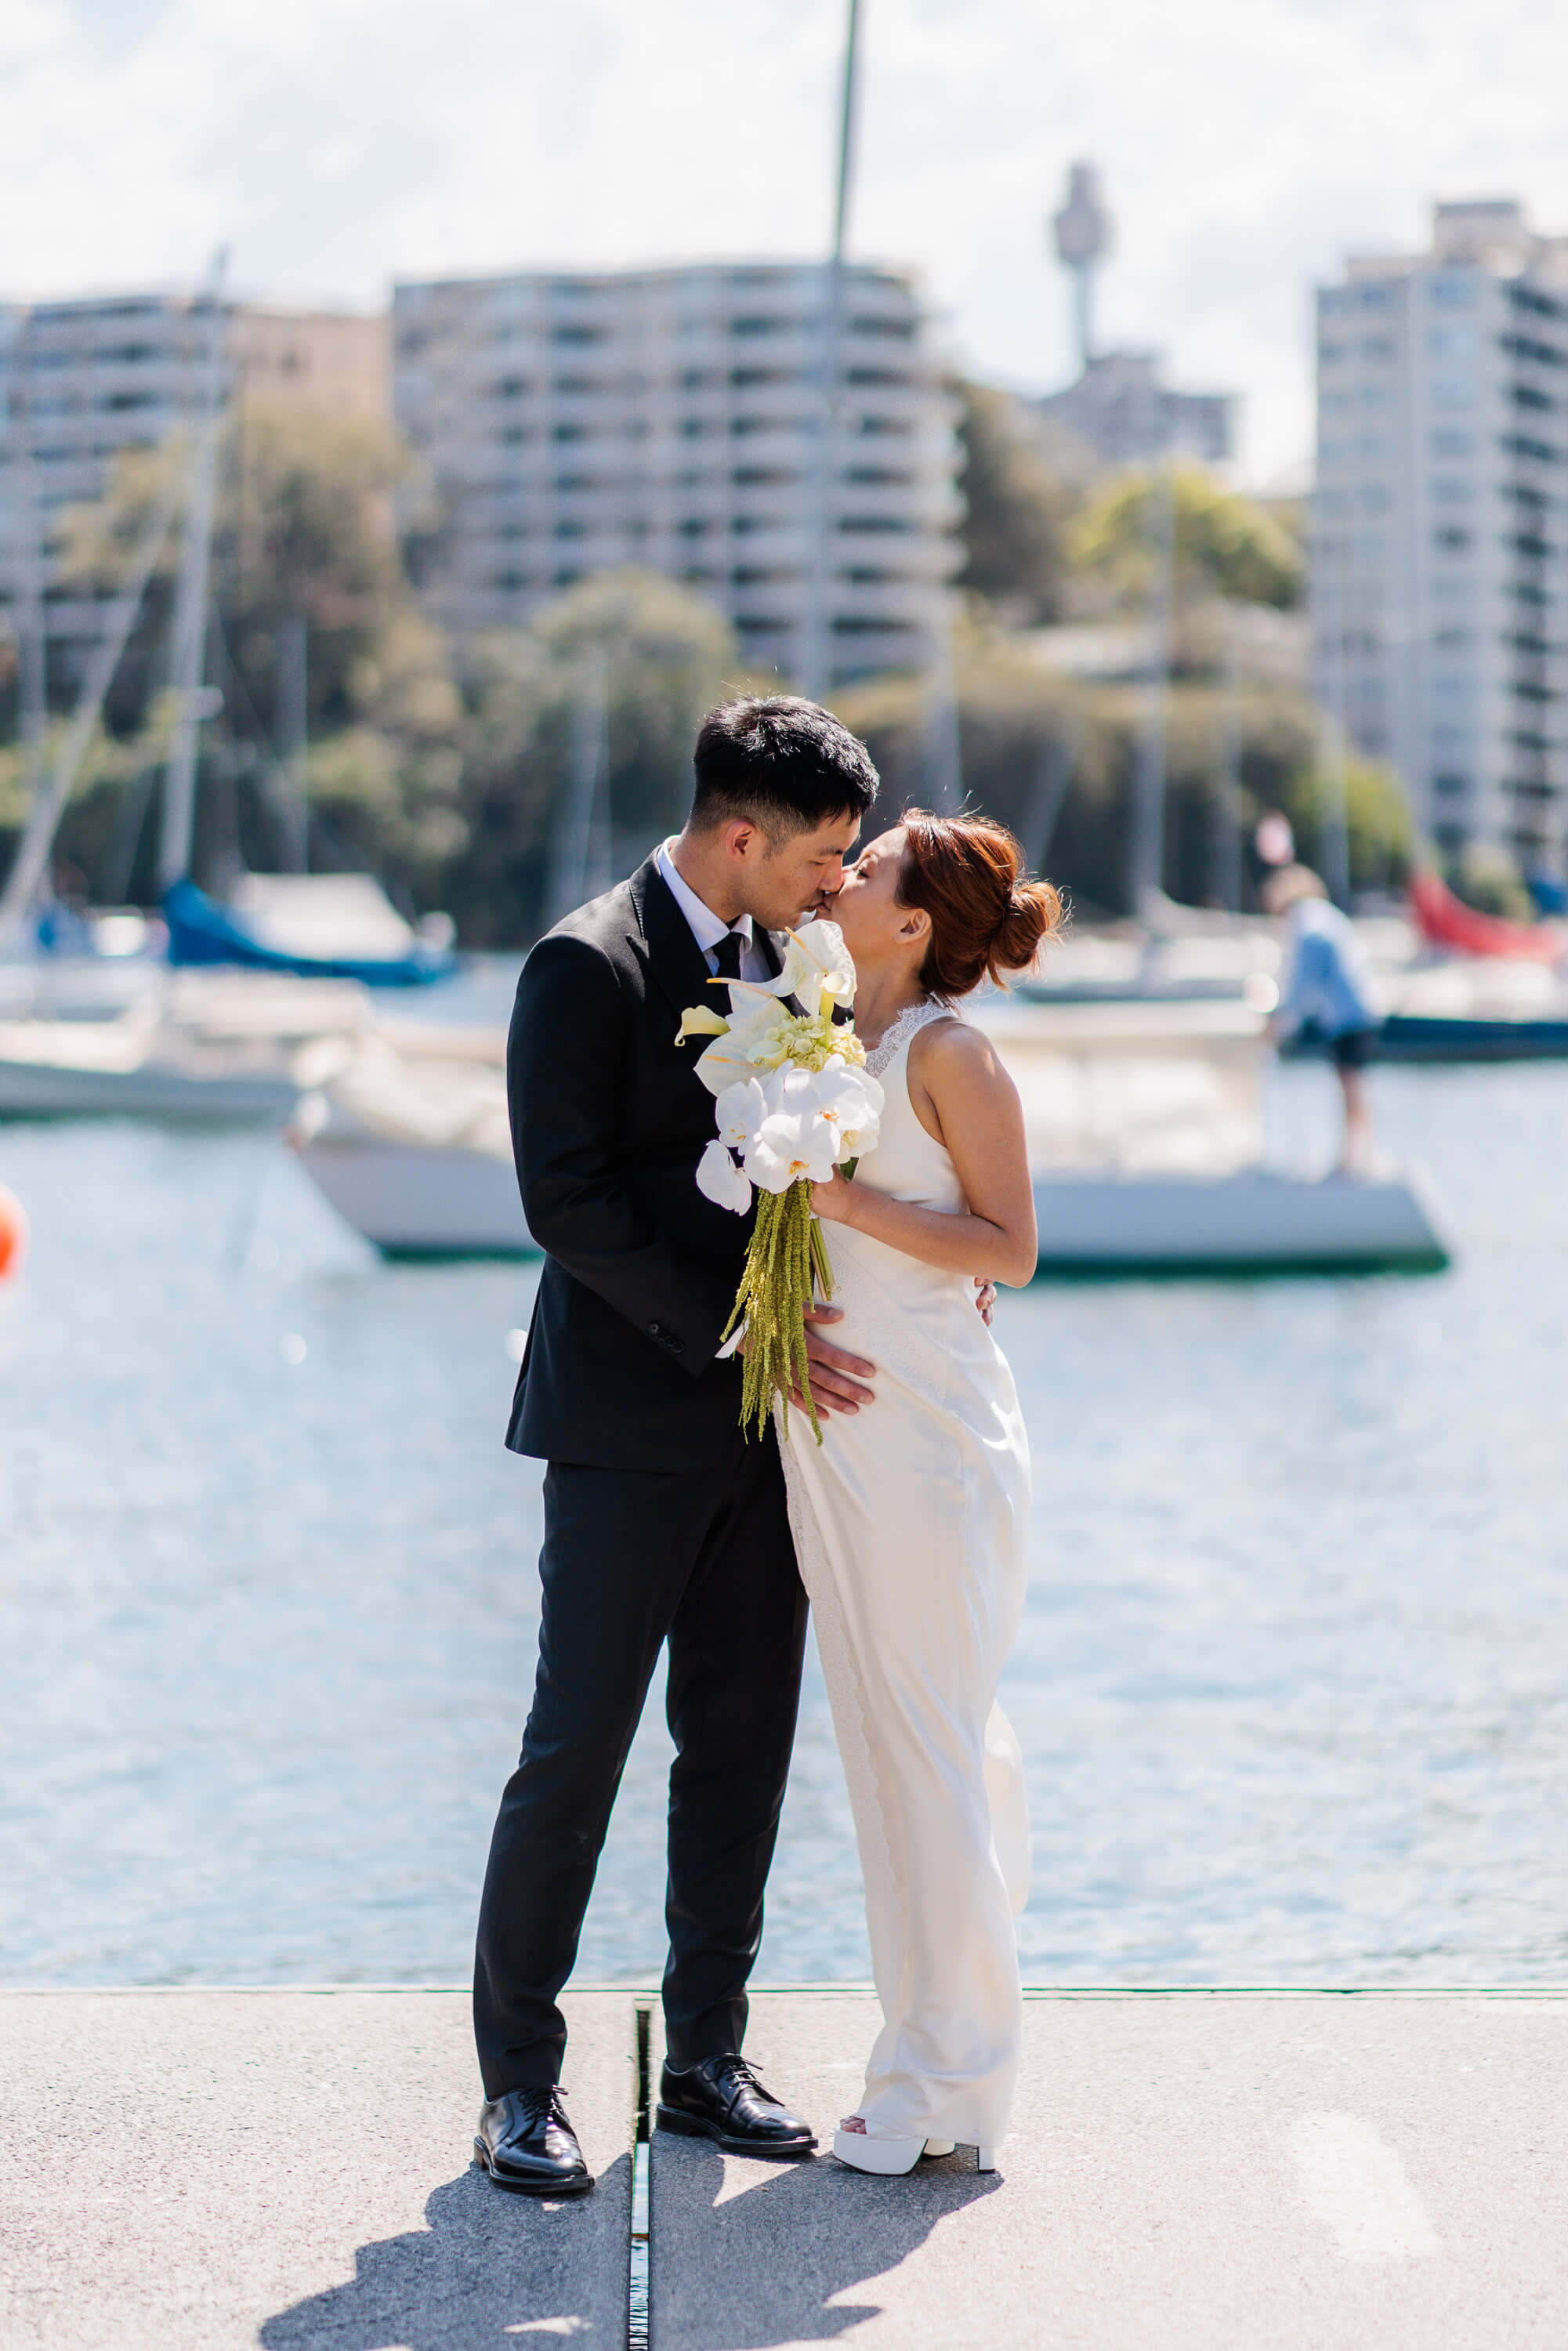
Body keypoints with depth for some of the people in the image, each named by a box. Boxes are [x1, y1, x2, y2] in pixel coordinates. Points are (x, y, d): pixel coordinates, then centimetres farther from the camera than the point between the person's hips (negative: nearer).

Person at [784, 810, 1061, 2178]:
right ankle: (937, 2050, 20)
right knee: (887, 1742, 11)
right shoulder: (838, 1043, 12)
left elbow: (1009, 1247, -11)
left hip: (927, 1436, -8)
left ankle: (952, 2085, 4)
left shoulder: (949, 1052, -9)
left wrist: (850, 1201, -17)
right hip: (833, 1432, 8)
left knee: (932, 1746, -3)